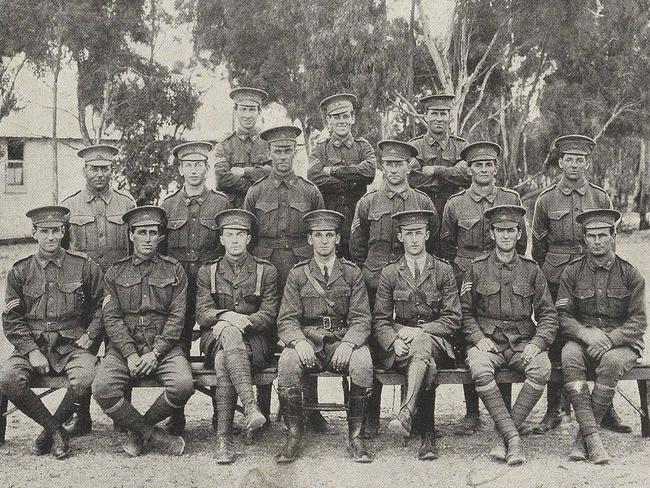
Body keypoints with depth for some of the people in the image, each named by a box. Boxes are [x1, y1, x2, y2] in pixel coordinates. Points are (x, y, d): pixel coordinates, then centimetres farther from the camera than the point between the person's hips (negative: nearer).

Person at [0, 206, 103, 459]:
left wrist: (90, 335, 1)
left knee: (84, 378, -32)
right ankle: (55, 429, -6)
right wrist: (32, 351, -8)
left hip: (72, 344, -1)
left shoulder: (84, 266, 3)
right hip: (32, 345, 2)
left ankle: (53, 426, -3)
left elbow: (101, 304, 14)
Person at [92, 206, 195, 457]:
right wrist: (130, 353, -12)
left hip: (164, 345, 0)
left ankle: (138, 430, -3)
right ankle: (155, 435, -10)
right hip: (124, 345, 1)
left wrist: (155, 353, -12)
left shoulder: (174, 270, 9)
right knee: (102, 389, -26)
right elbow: (111, 318, 2)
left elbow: (177, 317, 1)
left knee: (183, 385, -28)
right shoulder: (115, 272, 11)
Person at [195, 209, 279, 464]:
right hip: (214, 339, 1)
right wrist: (226, 316, -20)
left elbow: (269, 315, 1)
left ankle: (223, 436, -37)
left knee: (223, 361, -34)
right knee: (229, 333, -36)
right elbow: (202, 314, 2)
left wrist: (243, 321, -18)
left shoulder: (266, 271, 10)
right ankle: (249, 405, -46)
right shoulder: (207, 272, 14)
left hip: (255, 341, -1)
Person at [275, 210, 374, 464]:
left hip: (344, 341, 0)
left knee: (362, 363, -32)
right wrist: (299, 341, -21)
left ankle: (355, 436, -17)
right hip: (307, 341, 0)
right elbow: (287, 320, 1)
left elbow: (361, 319, 0)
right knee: (287, 362, -31)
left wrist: (348, 343, -21)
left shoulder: (352, 273, 8)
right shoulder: (297, 274, 9)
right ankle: (294, 437, -17)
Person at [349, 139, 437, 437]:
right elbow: (356, 251, 13)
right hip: (374, 289, 0)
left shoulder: (424, 203, 8)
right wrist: (367, 278, 7)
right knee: (372, 352, 0)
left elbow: (433, 249, 13)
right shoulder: (367, 203, 8)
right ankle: (370, 419, 9)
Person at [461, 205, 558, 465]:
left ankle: (505, 435, -21)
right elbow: (465, 312, 8)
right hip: (487, 342, -1)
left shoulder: (531, 270, 10)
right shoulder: (477, 269, 7)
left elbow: (548, 314, 8)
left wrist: (537, 342, -9)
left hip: (523, 343, 1)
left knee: (542, 367, -31)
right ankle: (513, 437, -28)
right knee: (479, 369, -34)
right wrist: (478, 338, -9)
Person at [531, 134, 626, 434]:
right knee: (555, 342, 1)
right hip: (555, 280, -1)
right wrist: (545, 279, 9)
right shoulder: (546, 200, 4)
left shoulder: (601, 199, 7)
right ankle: (553, 411, 11)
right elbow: (538, 246, 10)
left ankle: (605, 410, 11)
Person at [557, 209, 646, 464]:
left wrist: (609, 339, -20)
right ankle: (592, 438, -36)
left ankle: (583, 436, -26)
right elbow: (563, 316, 0)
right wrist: (586, 334, -20)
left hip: (622, 342, -1)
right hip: (582, 339, 1)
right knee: (570, 356, -33)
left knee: (610, 363, -35)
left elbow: (638, 322, -2)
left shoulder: (630, 274, 1)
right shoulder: (572, 272, 4)